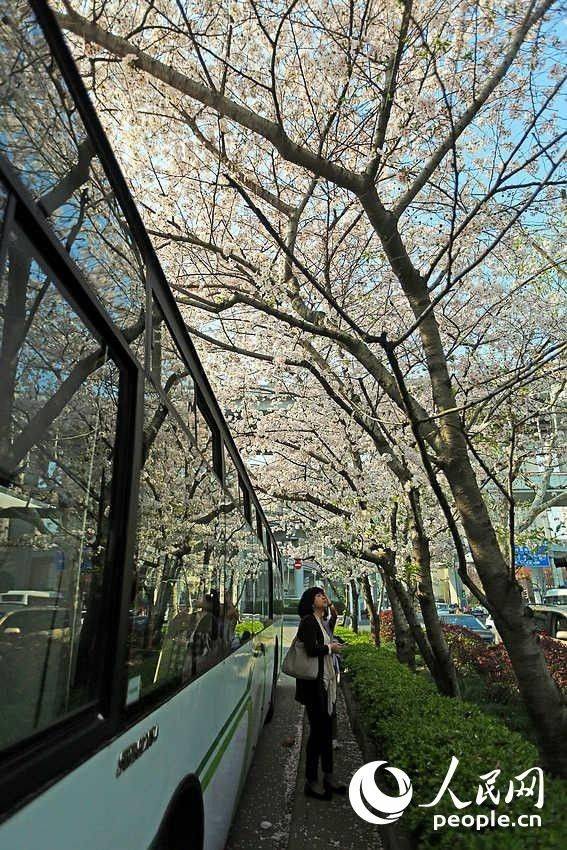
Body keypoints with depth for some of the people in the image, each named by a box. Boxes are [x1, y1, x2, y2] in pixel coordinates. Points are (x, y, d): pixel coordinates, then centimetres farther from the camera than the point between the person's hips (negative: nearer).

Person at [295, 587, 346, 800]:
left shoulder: (320, 622, 14)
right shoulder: (308, 622, -15)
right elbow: (311, 649, -25)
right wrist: (330, 648, -13)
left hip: (326, 682, 9)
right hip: (314, 684, -9)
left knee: (327, 729, 16)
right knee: (317, 730, 0)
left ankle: (328, 777, 29)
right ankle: (311, 782, 14)